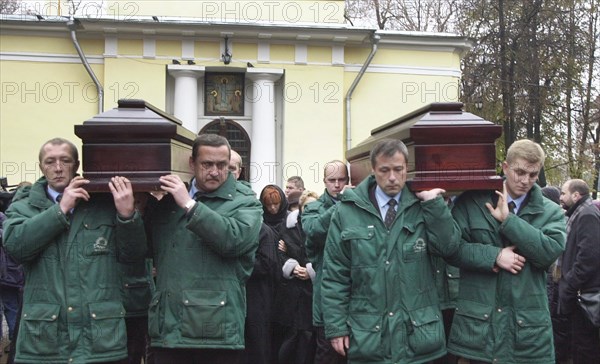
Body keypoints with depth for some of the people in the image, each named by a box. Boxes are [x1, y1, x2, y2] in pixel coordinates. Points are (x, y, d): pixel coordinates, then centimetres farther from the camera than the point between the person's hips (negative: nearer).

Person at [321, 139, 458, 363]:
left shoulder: (422, 206, 3)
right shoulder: (348, 211, -2)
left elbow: (447, 246, -9)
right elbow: (335, 275, -1)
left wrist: (434, 203, -14)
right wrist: (336, 326, -3)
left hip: (419, 333, 1)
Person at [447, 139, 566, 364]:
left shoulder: (550, 212, 7)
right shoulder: (472, 202, 3)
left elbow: (551, 252, -11)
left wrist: (508, 220, -12)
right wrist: (494, 256, -15)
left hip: (528, 322, 1)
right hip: (478, 320, -1)